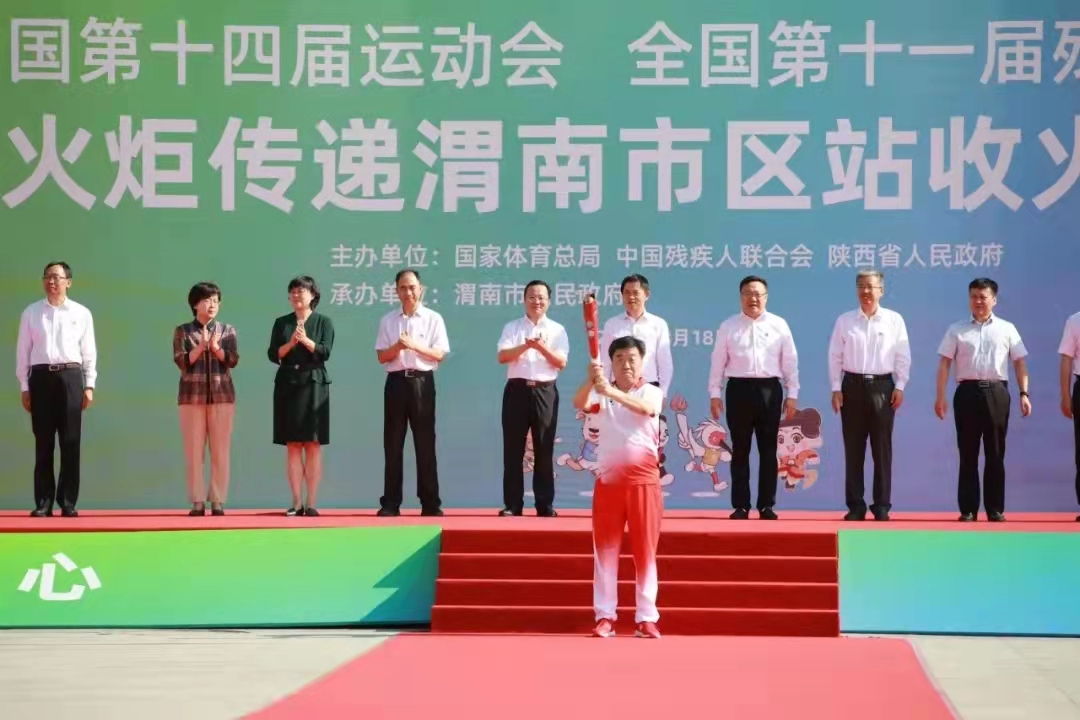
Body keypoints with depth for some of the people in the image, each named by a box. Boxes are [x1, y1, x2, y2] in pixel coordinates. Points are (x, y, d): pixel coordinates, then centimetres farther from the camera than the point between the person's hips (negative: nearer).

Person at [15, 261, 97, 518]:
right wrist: (24, 387, 3)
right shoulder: (31, 313, 6)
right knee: (43, 442, 1)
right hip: (41, 376, 0)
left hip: (71, 376, 0)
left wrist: (89, 386, 2)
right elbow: (23, 351, 7)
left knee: (71, 441, 0)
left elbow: (89, 352, 7)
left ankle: (68, 502, 6)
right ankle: (43, 502, 5)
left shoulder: (81, 313, 6)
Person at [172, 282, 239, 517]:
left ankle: (218, 502, 1)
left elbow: (233, 360, -3)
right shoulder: (182, 331, 6)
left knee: (220, 451, -2)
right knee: (194, 451, -3)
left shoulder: (227, 331, 9)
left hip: (222, 395, 1)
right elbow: (181, 361, -5)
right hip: (192, 396, -1)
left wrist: (215, 347, -20)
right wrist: (200, 347, -20)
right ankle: (197, 502, 0)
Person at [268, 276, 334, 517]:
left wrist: (305, 340, -22)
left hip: (313, 385, -2)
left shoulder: (323, 322, 5)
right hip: (287, 385, 2)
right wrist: (290, 343, -14)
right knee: (292, 445, 0)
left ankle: (311, 502, -4)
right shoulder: (281, 323, 10)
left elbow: (325, 352, -7)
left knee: (313, 445, -4)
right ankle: (296, 502, 2)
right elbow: (273, 354, 2)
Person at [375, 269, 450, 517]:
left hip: (422, 382, -2)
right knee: (393, 443, 1)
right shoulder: (388, 320, 8)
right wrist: (397, 346, -14)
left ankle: (430, 503, 4)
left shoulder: (433, 319, 3)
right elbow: (382, 356, 5)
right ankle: (390, 503, 4)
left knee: (425, 443, 0)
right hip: (396, 382, 2)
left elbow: (439, 354, -3)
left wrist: (415, 345, -16)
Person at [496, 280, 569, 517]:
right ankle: (512, 505, 3)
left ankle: (545, 505, 6)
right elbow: (502, 357, -4)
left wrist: (542, 347, -17)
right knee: (513, 449, 0)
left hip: (545, 391, 0)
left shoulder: (557, 330, 8)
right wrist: (525, 346, -19)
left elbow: (561, 362, -1)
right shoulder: (512, 327, 8)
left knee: (544, 450, 2)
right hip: (517, 390, 0)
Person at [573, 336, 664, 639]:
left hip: (644, 482, -2)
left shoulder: (652, 392, 1)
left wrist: (611, 391, -39)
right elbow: (579, 404, -14)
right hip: (608, 481, 2)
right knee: (605, 549, 3)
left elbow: (645, 409, -23)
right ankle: (605, 616, 8)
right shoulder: (602, 394, 7)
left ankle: (646, 618, 5)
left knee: (645, 550, 1)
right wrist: (591, 379, -35)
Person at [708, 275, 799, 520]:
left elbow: (790, 361, 6)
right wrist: (714, 393, 1)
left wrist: (792, 394, 2)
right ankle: (741, 506, 8)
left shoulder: (779, 325, 5)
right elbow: (718, 361, 5)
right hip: (739, 389, 0)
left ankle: (766, 505, 11)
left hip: (769, 389, 0)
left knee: (768, 450, 4)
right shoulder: (728, 326, 5)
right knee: (740, 450, 3)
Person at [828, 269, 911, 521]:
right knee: (853, 449, 3)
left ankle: (882, 506, 8)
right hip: (853, 386, 1)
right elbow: (835, 356, 5)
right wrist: (836, 388, -1)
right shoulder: (844, 321, 4)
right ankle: (855, 506, 8)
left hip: (882, 386, -1)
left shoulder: (894, 320, 2)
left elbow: (903, 356, 4)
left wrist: (899, 387, -3)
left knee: (882, 449, 2)